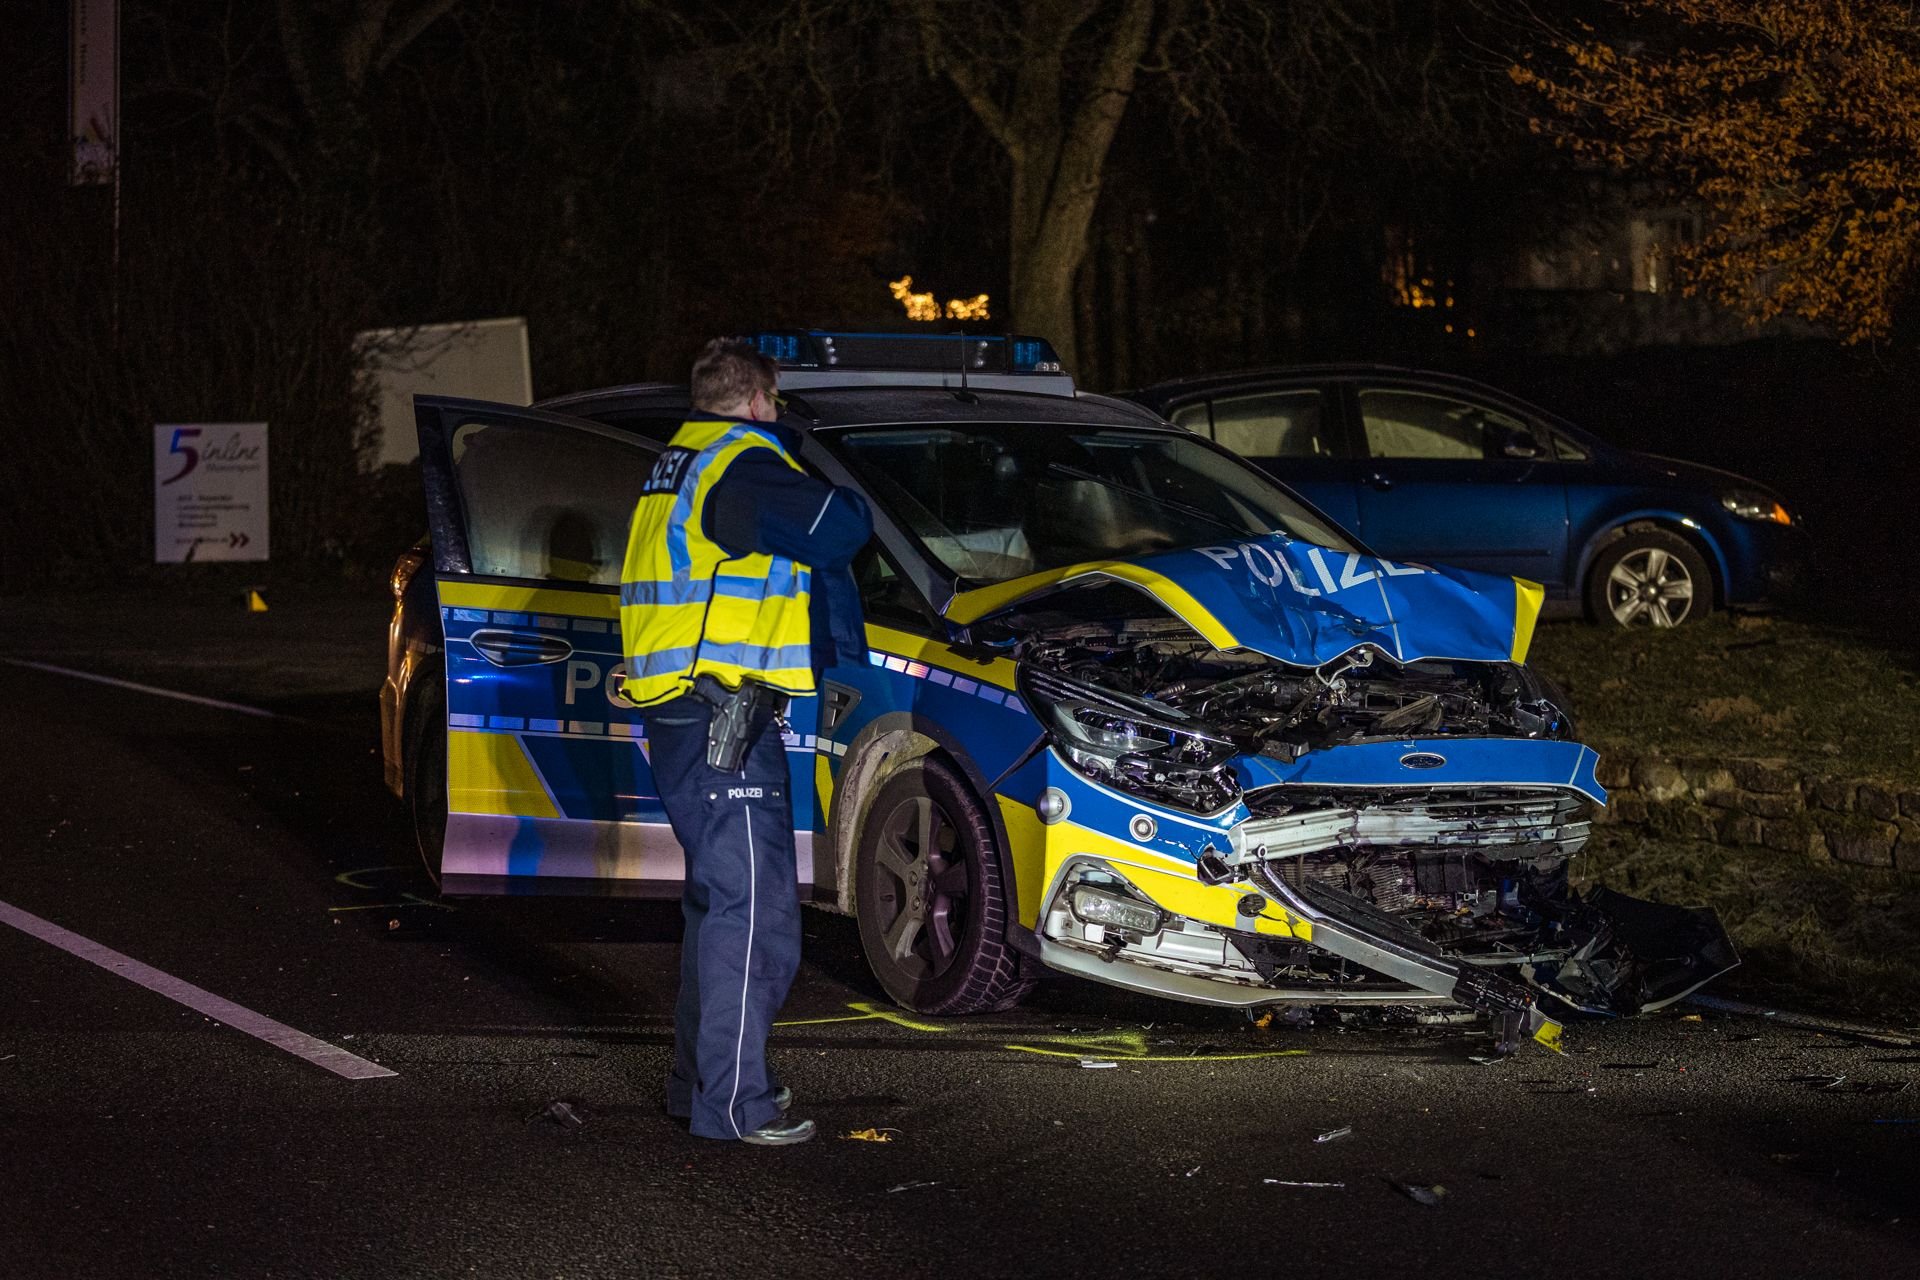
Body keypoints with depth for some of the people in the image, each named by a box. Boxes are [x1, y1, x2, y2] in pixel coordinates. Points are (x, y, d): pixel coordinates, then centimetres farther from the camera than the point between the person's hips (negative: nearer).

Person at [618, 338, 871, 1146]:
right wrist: (838, 498, 6)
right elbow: (839, 529, -16)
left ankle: (699, 1077, 27)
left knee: (719, 894, 20)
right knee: (753, 904, -10)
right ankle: (732, 1102, -11)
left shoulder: (679, 464, 20)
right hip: (723, 715, -10)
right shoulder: (743, 466, -12)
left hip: (675, 714, 10)